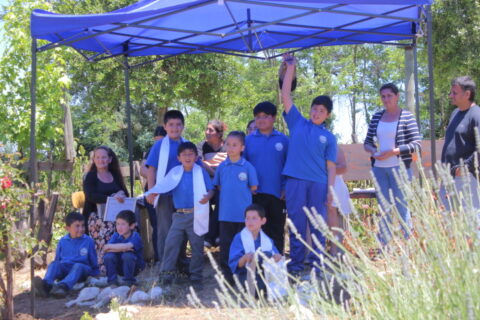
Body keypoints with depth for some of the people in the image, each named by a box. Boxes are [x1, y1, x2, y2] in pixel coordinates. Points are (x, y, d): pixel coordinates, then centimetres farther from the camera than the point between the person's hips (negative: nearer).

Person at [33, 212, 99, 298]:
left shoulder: (88, 241, 6)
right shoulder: (63, 241, 11)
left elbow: (93, 261, 12)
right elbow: (57, 259, 19)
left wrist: (95, 274, 11)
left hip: (82, 268, -2)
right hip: (64, 267, 2)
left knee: (78, 266, -36)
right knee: (54, 264, -27)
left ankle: (63, 286, -65)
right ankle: (46, 284, -58)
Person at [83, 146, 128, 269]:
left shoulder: (115, 175, 21)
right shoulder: (90, 177, 6)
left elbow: (125, 193, 19)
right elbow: (90, 196, -9)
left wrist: (121, 193, -8)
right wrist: (111, 198, -24)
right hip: (97, 216, -3)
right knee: (103, 245, -27)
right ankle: (103, 271, -26)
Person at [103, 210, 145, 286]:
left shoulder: (135, 237, -19)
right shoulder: (116, 236, -6)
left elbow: (126, 246, -39)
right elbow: (105, 249, -20)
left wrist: (110, 247, -26)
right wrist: (121, 249, -32)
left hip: (134, 268, -3)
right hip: (119, 268, 3)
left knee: (127, 255, -32)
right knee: (108, 256, -22)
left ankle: (128, 280, -12)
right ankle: (112, 280, -7)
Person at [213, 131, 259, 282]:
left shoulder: (248, 167, -5)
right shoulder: (222, 166, 4)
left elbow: (253, 187, 1)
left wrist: (240, 193, 3)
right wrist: (229, 193, 5)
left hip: (243, 213, -2)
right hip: (226, 212, 2)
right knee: (225, 243, 7)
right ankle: (227, 273, 16)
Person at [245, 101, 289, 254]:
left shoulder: (283, 140, 2)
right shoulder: (248, 140, 5)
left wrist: (286, 188, -4)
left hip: (277, 194, 0)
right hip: (255, 194, 0)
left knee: (277, 231, 8)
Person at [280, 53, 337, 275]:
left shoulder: (328, 137, 10)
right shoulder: (297, 123, 11)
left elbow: (330, 165, 7)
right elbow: (285, 96, 7)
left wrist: (330, 189, -3)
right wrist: (290, 69, 3)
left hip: (318, 183, 0)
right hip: (295, 181, 0)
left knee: (318, 225, 4)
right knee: (296, 224, 4)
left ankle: (318, 265, 13)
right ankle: (296, 265, 12)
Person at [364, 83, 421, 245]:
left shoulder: (407, 117, -4)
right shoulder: (377, 117, 10)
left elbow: (416, 145, -8)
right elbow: (367, 142, 16)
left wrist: (393, 151, -18)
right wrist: (372, 151, -7)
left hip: (399, 168, -5)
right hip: (379, 169, 5)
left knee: (402, 206, -4)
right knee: (384, 207, 9)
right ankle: (384, 246, 16)